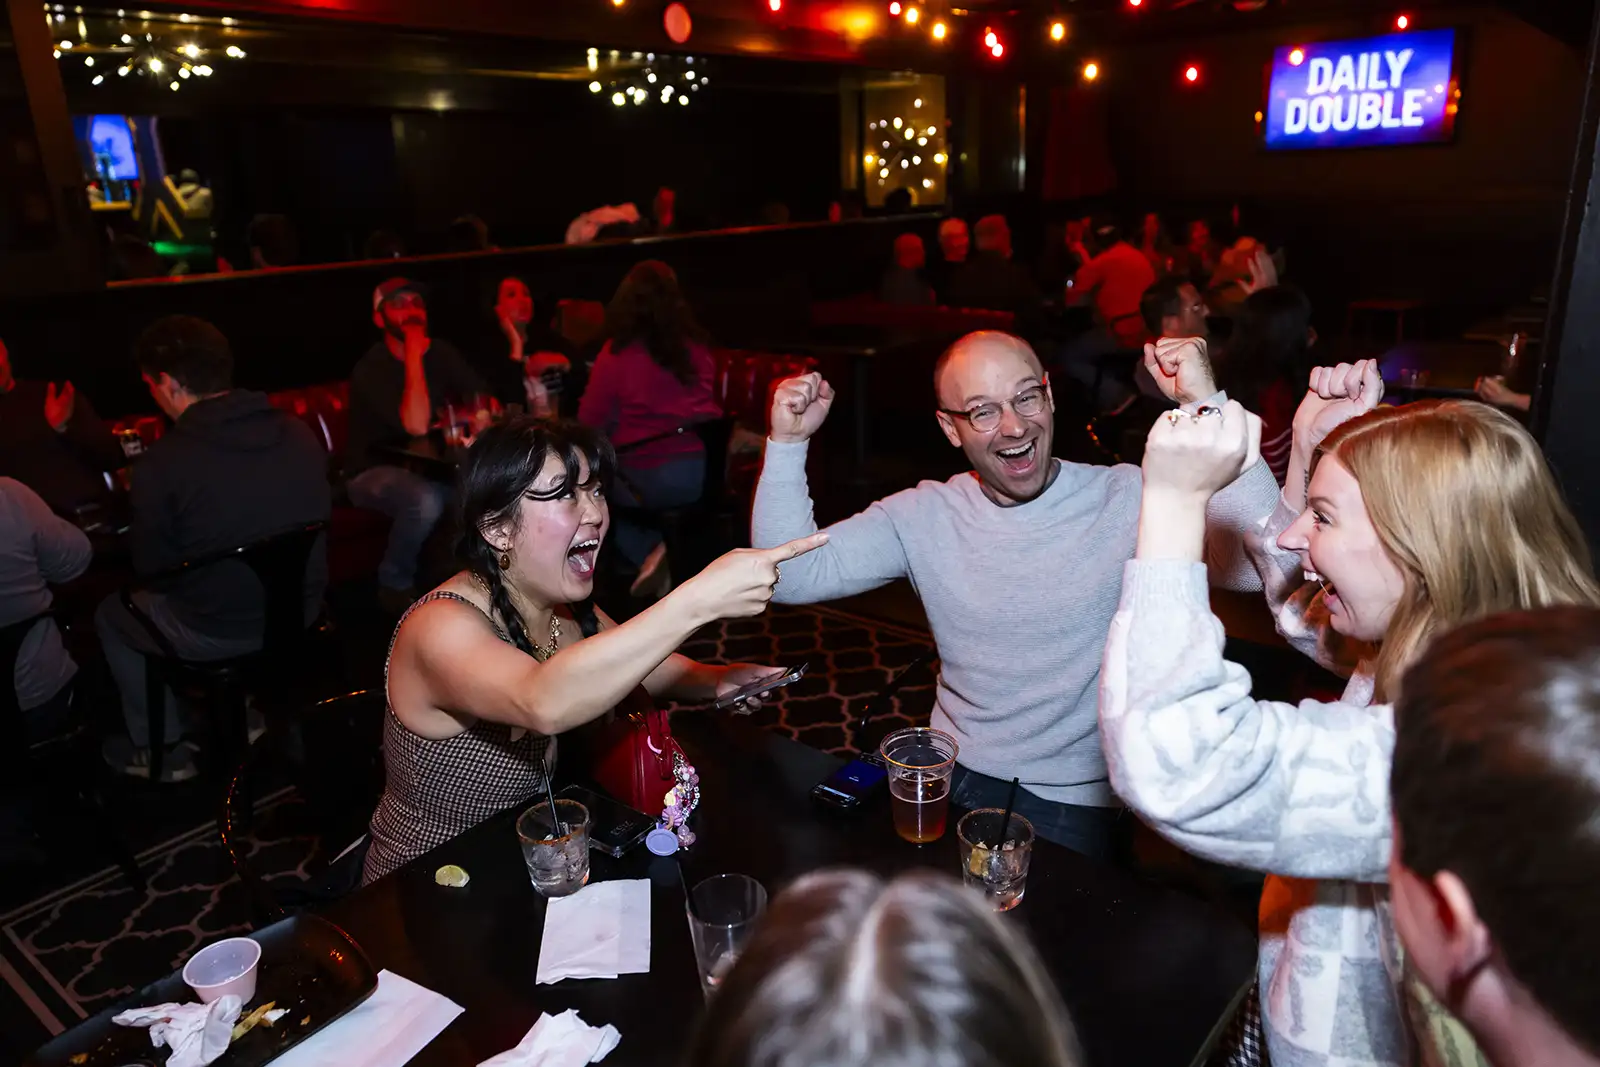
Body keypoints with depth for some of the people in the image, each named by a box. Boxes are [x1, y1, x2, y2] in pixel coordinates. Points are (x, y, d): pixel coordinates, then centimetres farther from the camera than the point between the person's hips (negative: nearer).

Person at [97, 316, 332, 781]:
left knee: (110, 614, 26)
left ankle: (161, 752, 34)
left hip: (216, 633, -5)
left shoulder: (163, 462, -22)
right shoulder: (299, 432, -8)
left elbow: (152, 566, -10)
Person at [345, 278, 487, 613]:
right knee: (426, 499, -38)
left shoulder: (441, 352, 2)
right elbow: (417, 425, -32)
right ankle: (395, 584, -10)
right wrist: (413, 355, -29)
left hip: (424, 462, 6)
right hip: (374, 471, -5)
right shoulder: (371, 369, -18)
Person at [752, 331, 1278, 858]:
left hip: (1072, 802, -3)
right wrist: (787, 442, -13)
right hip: (948, 775, 3)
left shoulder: (1126, 498, -10)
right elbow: (790, 576, -4)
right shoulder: (925, 514, 0)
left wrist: (1207, 408, -31)